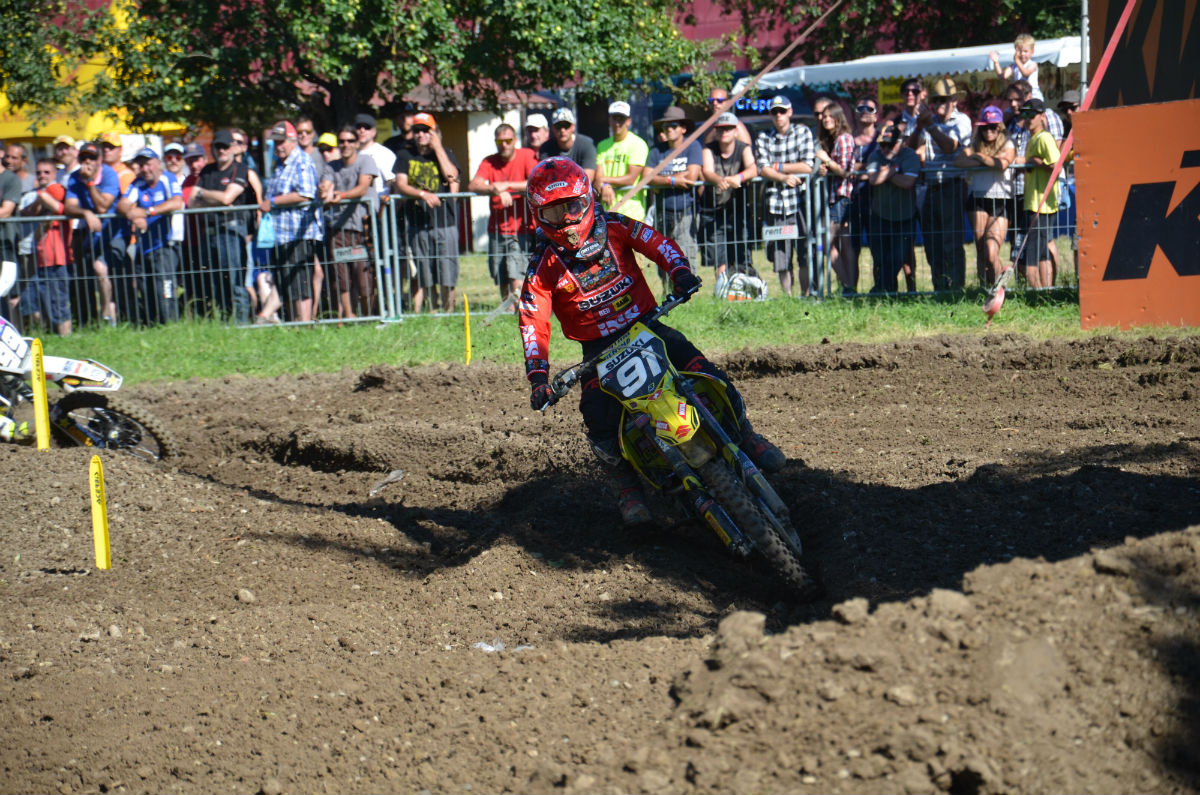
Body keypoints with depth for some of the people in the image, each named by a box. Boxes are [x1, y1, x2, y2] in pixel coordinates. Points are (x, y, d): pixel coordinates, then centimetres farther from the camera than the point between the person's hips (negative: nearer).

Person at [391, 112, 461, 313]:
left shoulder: (444, 153, 11)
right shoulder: (405, 156, 11)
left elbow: (451, 175, -8)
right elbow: (400, 185, -1)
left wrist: (437, 148, -4)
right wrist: (423, 194, -17)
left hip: (444, 221, -1)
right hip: (417, 222, 1)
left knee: (447, 274, -3)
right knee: (419, 275, 2)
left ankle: (448, 310, 5)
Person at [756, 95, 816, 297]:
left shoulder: (802, 132, 6)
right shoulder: (764, 138, 10)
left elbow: (808, 167, -4)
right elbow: (762, 169, -2)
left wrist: (777, 167, -2)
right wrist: (784, 177, -18)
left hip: (799, 202, -2)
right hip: (775, 204, 2)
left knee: (805, 257, -4)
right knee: (781, 261, 2)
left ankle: (806, 295, 5)